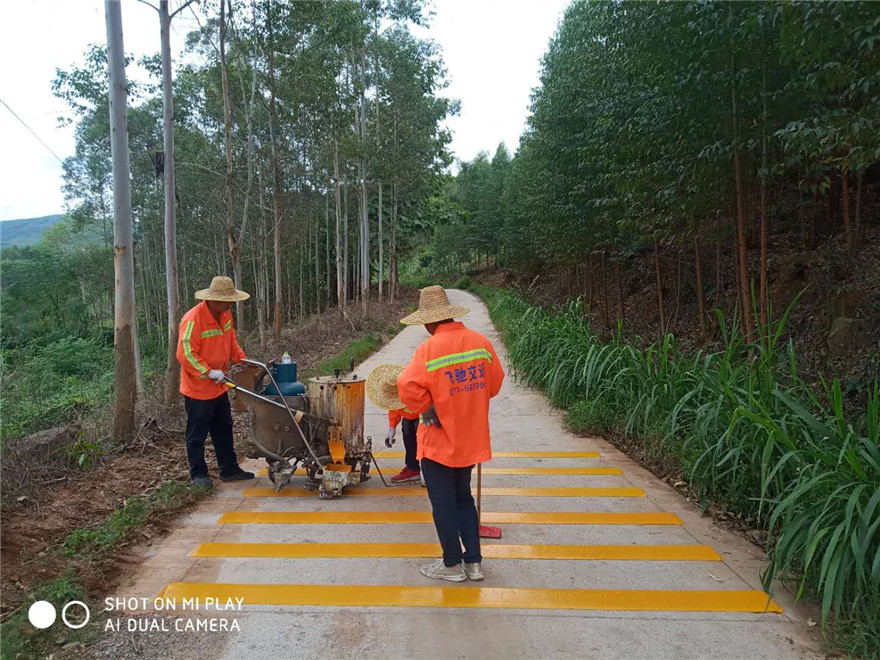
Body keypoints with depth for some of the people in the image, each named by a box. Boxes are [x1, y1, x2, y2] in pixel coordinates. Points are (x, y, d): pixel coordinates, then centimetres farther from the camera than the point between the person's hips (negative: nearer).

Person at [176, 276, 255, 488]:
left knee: (223, 430, 16)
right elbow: (185, 354, -25)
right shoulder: (193, 319, -23)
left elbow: (231, 341, 16)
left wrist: (243, 359, 3)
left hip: (219, 387, 9)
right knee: (197, 434, 6)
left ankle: (229, 469, 26)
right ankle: (198, 474, 18)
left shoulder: (225, 314, 2)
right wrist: (209, 373, -24)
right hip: (198, 389, -8)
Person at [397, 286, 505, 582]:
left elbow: (408, 388, -26)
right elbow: (495, 382, 6)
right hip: (471, 439, 6)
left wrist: (428, 408, -10)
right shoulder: (481, 341, -3)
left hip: (439, 440, -6)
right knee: (463, 497, 21)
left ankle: (452, 564, 23)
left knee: (443, 503, 10)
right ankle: (474, 561, 26)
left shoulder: (429, 348, -20)